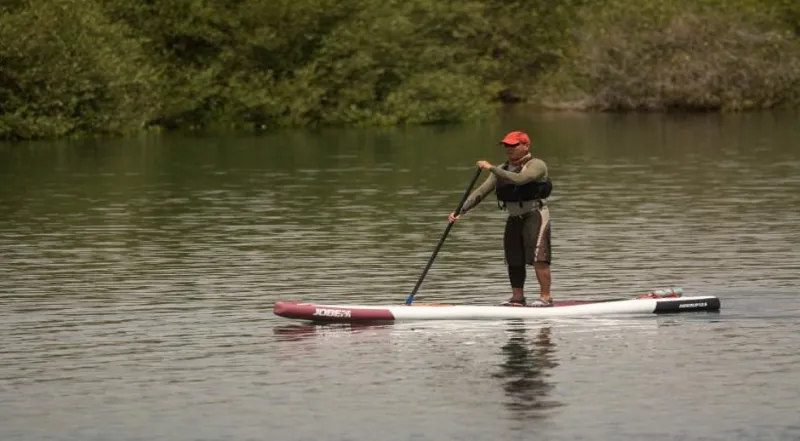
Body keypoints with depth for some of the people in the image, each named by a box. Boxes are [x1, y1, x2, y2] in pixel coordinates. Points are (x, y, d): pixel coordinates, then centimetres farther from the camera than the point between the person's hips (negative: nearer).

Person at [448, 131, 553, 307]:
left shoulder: (537, 165, -10)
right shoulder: (502, 170, 11)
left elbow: (519, 179, -29)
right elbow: (481, 191, 5)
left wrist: (492, 168, -29)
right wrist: (462, 211, -6)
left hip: (535, 215, -8)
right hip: (515, 218, 8)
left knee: (538, 256, -16)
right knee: (514, 260, 9)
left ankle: (546, 297, -14)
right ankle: (517, 298, 19)